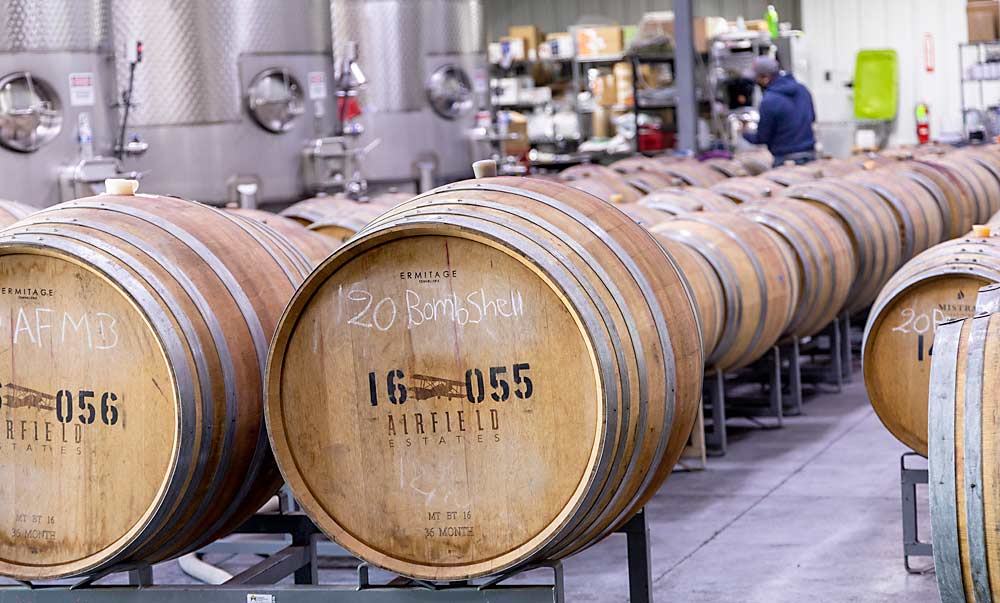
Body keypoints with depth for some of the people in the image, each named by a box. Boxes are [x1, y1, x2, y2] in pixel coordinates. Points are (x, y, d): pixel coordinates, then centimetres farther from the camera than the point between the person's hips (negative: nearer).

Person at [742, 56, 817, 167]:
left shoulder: (769, 101, -16)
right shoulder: (802, 89, 5)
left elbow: (761, 138, -8)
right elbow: (812, 117, 19)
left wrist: (744, 133, 11)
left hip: (786, 159, -7)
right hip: (810, 155, 7)